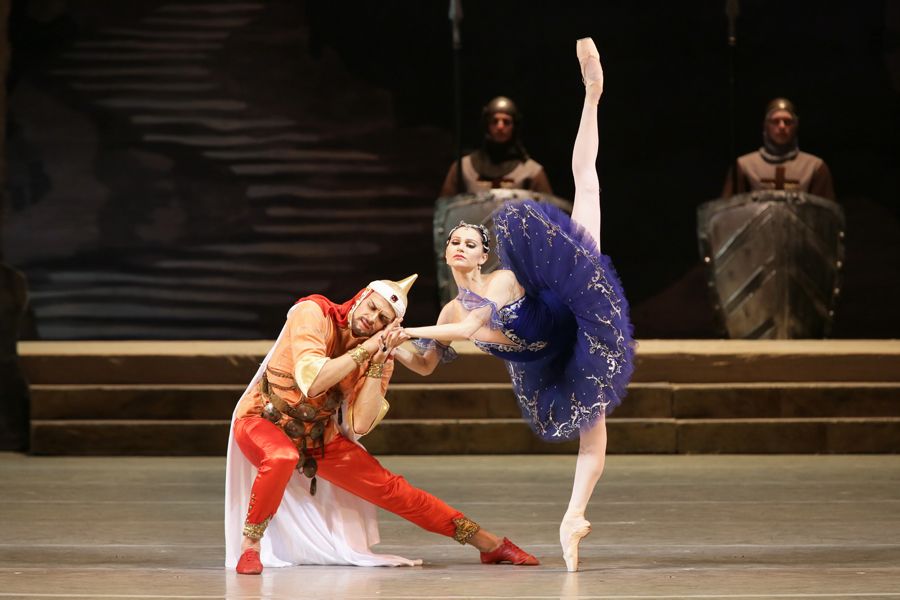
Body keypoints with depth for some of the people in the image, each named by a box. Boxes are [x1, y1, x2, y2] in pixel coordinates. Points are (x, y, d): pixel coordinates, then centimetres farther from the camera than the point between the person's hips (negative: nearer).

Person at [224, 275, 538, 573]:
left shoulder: (379, 356, -5)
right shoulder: (313, 313, -20)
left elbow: (360, 425, -17)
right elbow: (311, 381, -33)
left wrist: (378, 362, -22)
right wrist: (365, 349, -27)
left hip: (318, 437, 5)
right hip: (263, 422, -5)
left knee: (389, 488, 2)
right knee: (283, 458, -41)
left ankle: (490, 544, 10)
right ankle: (250, 546, -25)